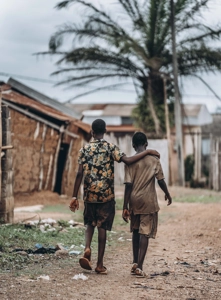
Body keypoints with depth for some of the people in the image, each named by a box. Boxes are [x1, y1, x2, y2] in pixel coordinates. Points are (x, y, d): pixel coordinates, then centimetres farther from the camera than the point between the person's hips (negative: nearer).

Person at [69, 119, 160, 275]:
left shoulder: (85, 149, 2)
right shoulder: (111, 148, -3)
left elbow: (80, 173, -3)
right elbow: (128, 160, -17)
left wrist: (74, 196, -1)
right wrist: (147, 152, -6)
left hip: (89, 194, 2)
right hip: (107, 195, -2)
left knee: (90, 223, 20)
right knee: (102, 227, 5)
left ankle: (87, 249, -7)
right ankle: (100, 264, 7)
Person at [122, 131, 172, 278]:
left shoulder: (130, 161, -3)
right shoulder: (154, 160, -4)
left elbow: (128, 185, -7)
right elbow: (161, 180, -2)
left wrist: (125, 207, -4)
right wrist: (167, 194, 18)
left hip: (134, 200, 2)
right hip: (149, 201, -2)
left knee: (136, 232, 18)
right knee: (145, 234, -1)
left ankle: (135, 263, 21)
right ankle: (139, 267, -8)